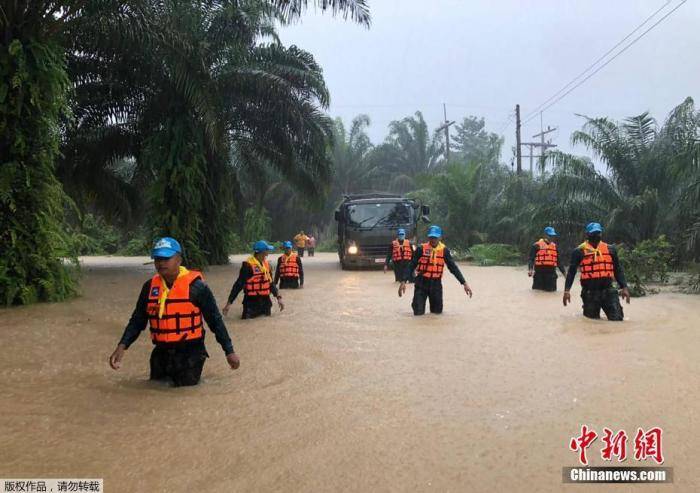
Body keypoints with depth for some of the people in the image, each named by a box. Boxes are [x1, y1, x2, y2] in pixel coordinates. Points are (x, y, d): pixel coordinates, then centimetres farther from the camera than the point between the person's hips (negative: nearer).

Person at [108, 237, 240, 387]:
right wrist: (122, 346, -9)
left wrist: (229, 351, -5)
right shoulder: (150, 286, 2)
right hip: (161, 353, 5)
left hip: (190, 353, -4)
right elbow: (137, 320, 7)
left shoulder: (195, 285, -11)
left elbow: (214, 319, -6)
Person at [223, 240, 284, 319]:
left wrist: (278, 297, 7)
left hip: (265, 300, 6)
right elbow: (239, 284, -15)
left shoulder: (266, 263, 6)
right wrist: (229, 303, -16)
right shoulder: (248, 265, -16)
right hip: (252, 301, -6)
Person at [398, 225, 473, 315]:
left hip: (436, 284, 2)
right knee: (418, 313, -3)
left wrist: (464, 283, -7)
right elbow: (411, 266, -6)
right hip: (421, 283, -2)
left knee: (437, 312, 9)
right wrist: (403, 281, -17)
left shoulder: (444, 250, 0)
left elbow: (453, 267, 0)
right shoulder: (421, 249, -6)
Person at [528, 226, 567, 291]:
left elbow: (559, 261, 20)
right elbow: (531, 259, -6)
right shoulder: (537, 245, -2)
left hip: (551, 274, 5)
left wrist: (564, 272, 16)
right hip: (539, 274, -5)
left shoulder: (555, 246, 15)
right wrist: (530, 269, -21)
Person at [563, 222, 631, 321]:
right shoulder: (580, 251, 0)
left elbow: (618, 270, 15)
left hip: (608, 290, 2)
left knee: (617, 318, -5)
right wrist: (567, 290, -11)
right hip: (590, 293, -2)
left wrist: (624, 287, 5)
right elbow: (572, 271, -1)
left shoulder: (610, 249, 11)